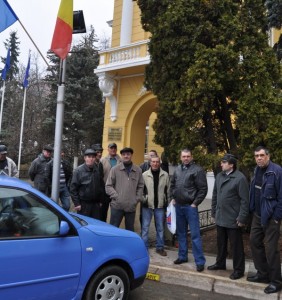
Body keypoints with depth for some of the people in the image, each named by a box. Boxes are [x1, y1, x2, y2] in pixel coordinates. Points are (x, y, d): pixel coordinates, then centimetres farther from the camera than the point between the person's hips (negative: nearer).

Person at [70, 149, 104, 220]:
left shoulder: (97, 171, 7)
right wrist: (76, 203, -12)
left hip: (96, 204, 4)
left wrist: (100, 200, 12)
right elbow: (73, 188, -9)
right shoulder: (78, 170, -7)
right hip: (83, 204, -4)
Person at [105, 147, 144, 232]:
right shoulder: (115, 169, -1)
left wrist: (137, 199, 1)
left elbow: (140, 186, 11)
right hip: (117, 206, -2)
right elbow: (108, 186, -1)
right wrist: (117, 197, -10)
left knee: (130, 230, 14)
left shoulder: (138, 170, 5)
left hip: (131, 206, 2)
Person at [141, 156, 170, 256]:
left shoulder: (165, 175, 1)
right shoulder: (144, 175, -3)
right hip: (147, 205, -1)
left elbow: (168, 189, 7)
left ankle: (160, 247, 24)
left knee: (160, 227, 11)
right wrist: (143, 199, -6)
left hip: (160, 206, 2)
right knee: (145, 227, 5)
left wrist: (166, 202, 5)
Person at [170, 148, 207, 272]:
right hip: (178, 206, 6)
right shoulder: (177, 169, 9)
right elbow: (172, 185, 20)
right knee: (181, 233, 16)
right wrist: (172, 198, 11)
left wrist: (195, 203, -12)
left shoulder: (197, 170, -9)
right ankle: (182, 256, 29)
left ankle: (200, 261, 5)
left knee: (195, 234, -3)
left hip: (190, 206, -6)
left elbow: (203, 189, -11)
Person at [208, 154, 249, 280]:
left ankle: (238, 270, 20)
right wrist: (214, 211, 14)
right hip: (220, 217, 7)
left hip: (233, 219, -7)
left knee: (236, 245, 6)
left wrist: (242, 218, -16)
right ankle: (220, 263, 37)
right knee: (221, 243, 20)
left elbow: (244, 200, -16)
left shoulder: (240, 178, -15)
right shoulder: (219, 176, 7)